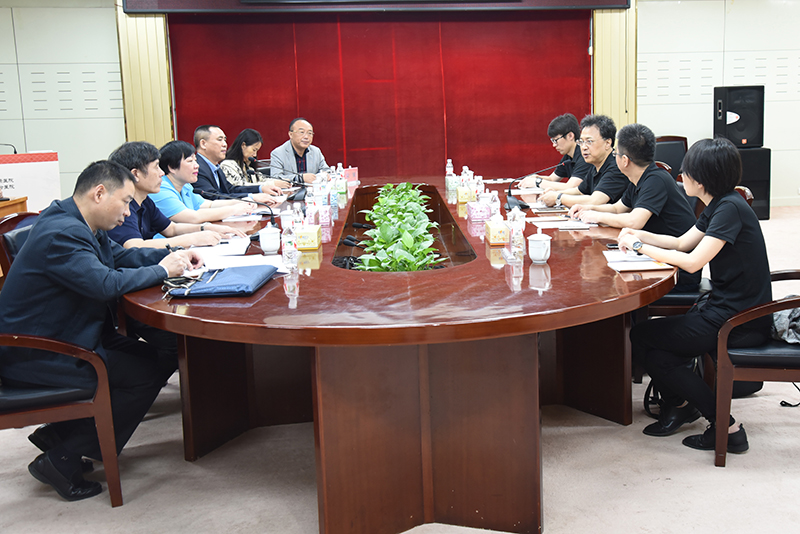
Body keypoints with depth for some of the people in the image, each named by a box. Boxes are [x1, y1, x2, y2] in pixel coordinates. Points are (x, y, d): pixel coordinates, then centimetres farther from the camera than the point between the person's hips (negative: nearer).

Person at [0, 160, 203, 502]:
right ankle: (60, 460, -3)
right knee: (146, 376, -14)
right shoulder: (61, 233, -24)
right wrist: (163, 271, -18)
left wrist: (172, 256, 4)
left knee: (148, 356, 7)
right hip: (32, 358, -11)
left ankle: (58, 432, 13)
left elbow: (120, 256, 20)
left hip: (61, 339, 11)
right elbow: (105, 283, -32)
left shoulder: (81, 226, 9)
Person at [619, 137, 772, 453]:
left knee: (641, 338, -5)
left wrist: (640, 246, -14)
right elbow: (683, 243, 21)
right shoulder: (717, 205, 10)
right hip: (724, 308, 9)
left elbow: (692, 262, -24)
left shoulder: (730, 209, -19)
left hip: (740, 321, -9)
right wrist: (640, 235, 9)